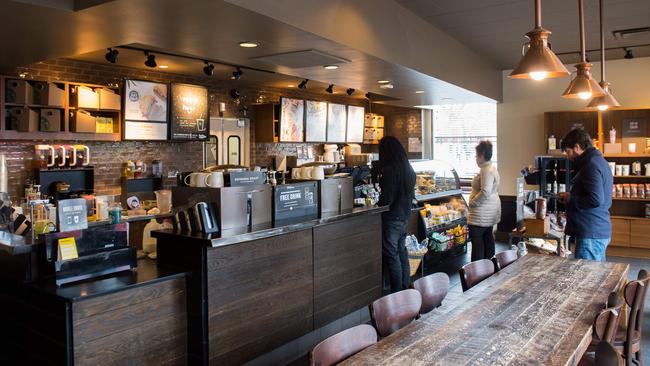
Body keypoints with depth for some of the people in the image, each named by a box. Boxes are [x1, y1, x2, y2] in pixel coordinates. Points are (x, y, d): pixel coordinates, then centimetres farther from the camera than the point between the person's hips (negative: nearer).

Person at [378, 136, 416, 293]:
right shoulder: (408, 169, 7)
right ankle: (406, 288, 27)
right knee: (402, 253, 18)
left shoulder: (389, 170, -20)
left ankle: (397, 293, 6)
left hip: (391, 218, -8)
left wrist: (378, 205, -3)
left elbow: (386, 198, -21)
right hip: (404, 216, 9)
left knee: (391, 256, 1)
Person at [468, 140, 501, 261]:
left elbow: (485, 192, -28)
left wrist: (472, 202, -16)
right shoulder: (492, 168, 13)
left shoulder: (486, 170, -20)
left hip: (482, 213, -11)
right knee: (487, 236, 16)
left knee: (476, 238, -5)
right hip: (490, 210, 11)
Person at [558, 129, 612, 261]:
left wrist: (570, 199, -11)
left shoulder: (592, 165, -15)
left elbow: (596, 199, -25)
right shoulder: (598, 161, 17)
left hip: (591, 235, -11)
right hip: (600, 232, 11)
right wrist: (570, 196, 12)